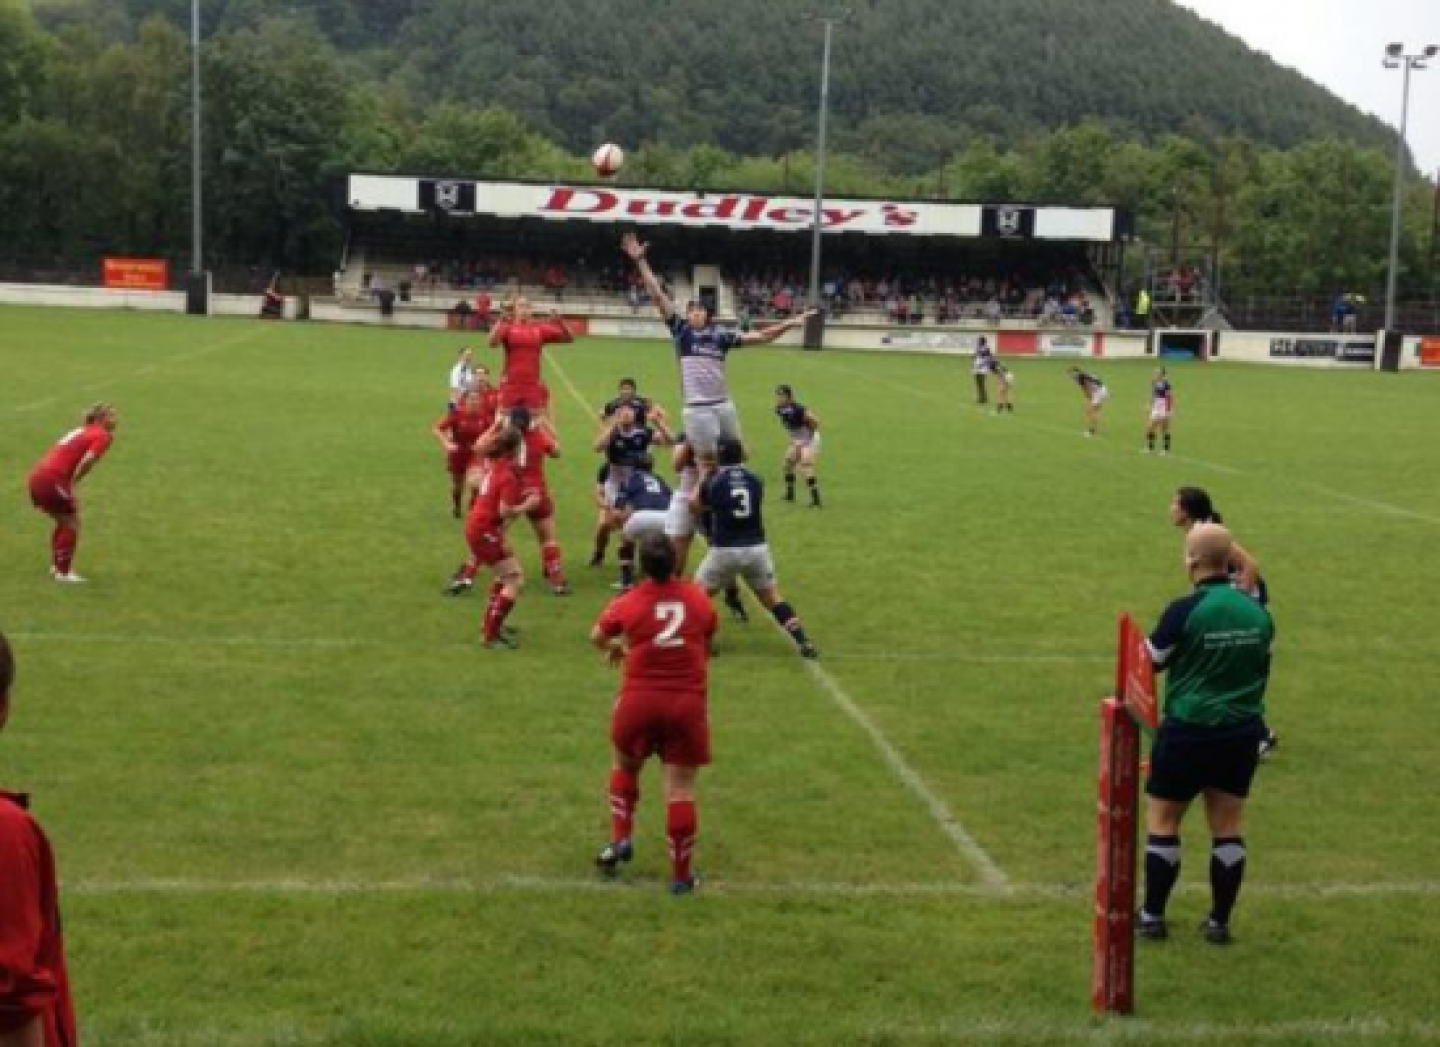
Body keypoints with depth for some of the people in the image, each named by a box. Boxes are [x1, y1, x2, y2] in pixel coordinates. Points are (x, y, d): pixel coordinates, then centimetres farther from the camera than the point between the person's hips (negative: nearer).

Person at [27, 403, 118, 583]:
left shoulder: (83, 432, 23)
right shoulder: (102, 436, -4)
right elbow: (87, 461, -19)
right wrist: (71, 484, -10)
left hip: (38, 475, 9)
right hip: (53, 479, -9)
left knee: (65, 522, 22)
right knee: (72, 522, 3)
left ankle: (56, 566, 30)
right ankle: (63, 572, 5)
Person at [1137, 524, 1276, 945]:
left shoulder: (1185, 611, -16)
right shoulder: (1258, 613, 0)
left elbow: (1150, 662, -4)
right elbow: (1263, 669, 11)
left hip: (1188, 732, -5)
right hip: (1242, 733, 5)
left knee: (1162, 820, 9)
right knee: (1228, 827, 11)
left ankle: (1152, 916, 14)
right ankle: (1219, 921, 17)